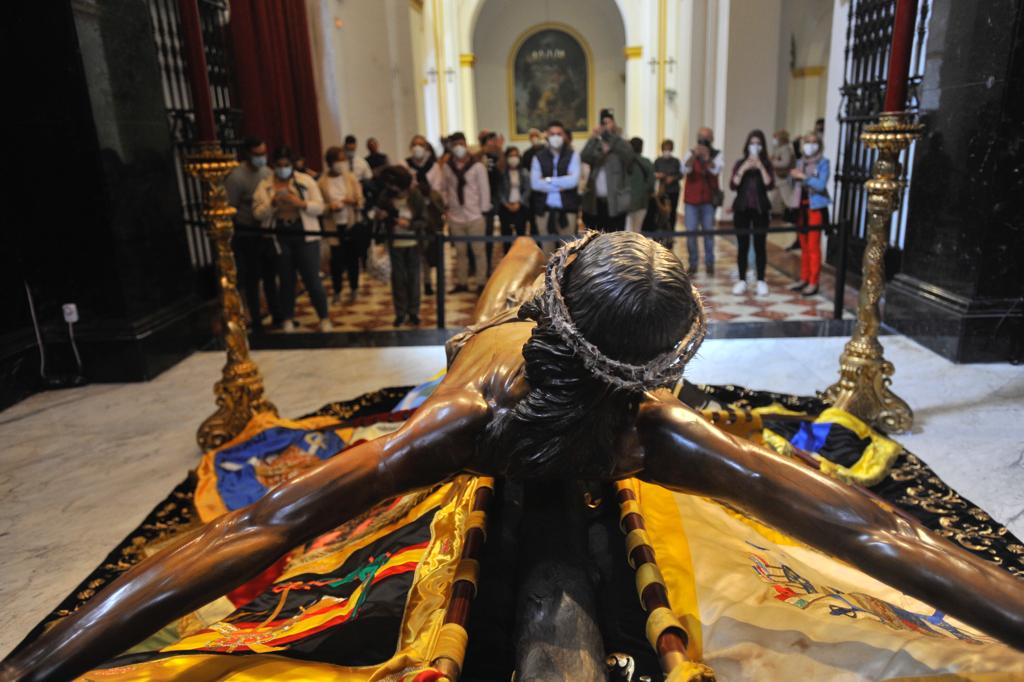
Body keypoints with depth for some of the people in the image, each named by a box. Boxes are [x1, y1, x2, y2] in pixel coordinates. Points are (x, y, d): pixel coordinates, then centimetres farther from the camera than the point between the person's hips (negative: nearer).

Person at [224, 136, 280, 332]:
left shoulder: (267, 172, 5)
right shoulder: (236, 177, -14)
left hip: (267, 233, 5)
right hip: (247, 236, -5)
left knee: (270, 276, 14)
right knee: (251, 280, 5)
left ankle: (277, 316, 26)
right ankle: (256, 323, 15)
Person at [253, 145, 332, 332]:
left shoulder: (306, 181, 2)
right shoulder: (264, 186, 5)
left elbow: (319, 207, -2)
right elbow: (258, 213, 0)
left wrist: (301, 203, -19)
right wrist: (273, 203, -17)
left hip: (305, 237, -1)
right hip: (279, 238, 2)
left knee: (312, 279, -1)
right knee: (286, 280, 10)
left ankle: (324, 318, 11)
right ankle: (288, 319, 22)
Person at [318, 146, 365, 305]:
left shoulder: (351, 178, 0)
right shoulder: (322, 182, -4)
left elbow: (361, 202, -1)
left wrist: (353, 202, -22)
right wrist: (330, 207, -22)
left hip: (352, 224, 1)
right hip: (334, 226, -1)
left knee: (352, 257, 5)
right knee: (336, 259, 0)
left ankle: (353, 289, 21)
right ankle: (337, 292, 15)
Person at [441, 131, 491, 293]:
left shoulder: (477, 166, -5)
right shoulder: (446, 167, 4)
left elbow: (484, 189, -4)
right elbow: (443, 188, 10)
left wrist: (484, 211, -7)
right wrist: (446, 205, -1)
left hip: (475, 216, -3)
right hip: (455, 217, 3)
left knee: (478, 251, 3)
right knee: (460, 251, 12)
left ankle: (481, 283, 12)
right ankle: (461, 282, 22)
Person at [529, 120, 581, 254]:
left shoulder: (572, 155, 4)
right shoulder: (538, 157, 7)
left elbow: (573, 180, -11)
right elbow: (535, 183, -6)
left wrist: (549, 180, -6)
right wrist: (561, 185, -8)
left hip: (567, 209, -1)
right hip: (544, 209, 1)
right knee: (547, 248, 7)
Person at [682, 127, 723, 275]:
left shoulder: (716, 155, 0)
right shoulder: (691, 153, 2)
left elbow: (717, 170, -19)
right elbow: (685, 168, -17)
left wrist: (707, 158, -38)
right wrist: (694, 156, -36)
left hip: (708, 200, -1)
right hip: (691, 199, 1)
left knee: (708, 232, 1)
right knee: (691, 232, 1)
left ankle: (709, 263, 11)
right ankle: (693, 263, 12)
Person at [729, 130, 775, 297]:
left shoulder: (766, 164, 4)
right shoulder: (740, 163, 6)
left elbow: (770, 185, -9)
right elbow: (732, 186, -5)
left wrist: (760, 167, -16)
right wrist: (743, 169, -15)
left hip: (760, 209, 0)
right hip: (742, 209, 1)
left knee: (760, 245, 0)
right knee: (742, 245, 1)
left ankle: (761, 281, 5)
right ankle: (742, 280, 8)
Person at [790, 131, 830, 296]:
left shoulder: (823, 162, -5)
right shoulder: (801, 161, 12)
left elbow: (821, 185, -17)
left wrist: (803, 176, -21)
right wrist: (793, 176, -3)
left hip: (816, 207, -6)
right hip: (802, 206, 6)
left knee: (813, 246, -5)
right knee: (804, 246, 11)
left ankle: (813, 283, -2)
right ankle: (804, 279, 18)